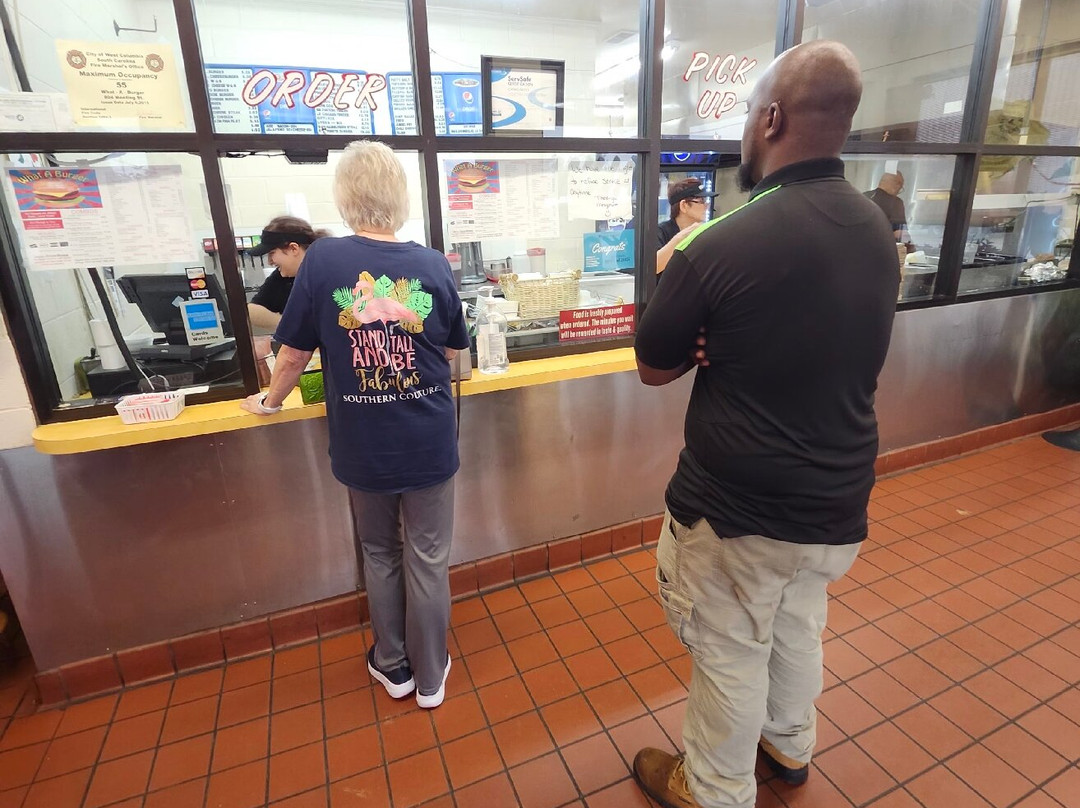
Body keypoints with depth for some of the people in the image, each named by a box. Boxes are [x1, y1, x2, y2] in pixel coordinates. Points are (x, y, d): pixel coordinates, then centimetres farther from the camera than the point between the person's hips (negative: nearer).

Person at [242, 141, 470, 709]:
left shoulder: (322, 261, -9)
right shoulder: (433, 264, -6)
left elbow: (294, 351, -1)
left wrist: (269, 401, 18)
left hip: (363, 449, 0)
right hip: (429, 444, 0)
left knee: (380, 557, 21)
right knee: (428, 561, 14)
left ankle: (393, 668, 40)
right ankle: (430, 678, 33)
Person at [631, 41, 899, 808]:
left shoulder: (723, 246, -24)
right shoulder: (879, 231, -1)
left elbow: (654, 368, -11)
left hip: (741, 507, -7)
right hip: (839, 500, 7)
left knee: (731, 652, 15)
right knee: (799, 627, 28)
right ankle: (789, 745, 55)